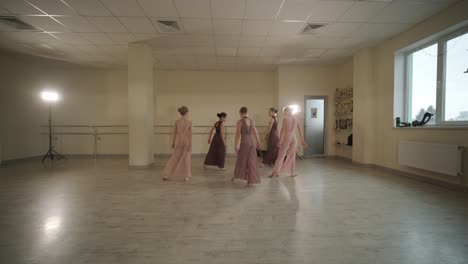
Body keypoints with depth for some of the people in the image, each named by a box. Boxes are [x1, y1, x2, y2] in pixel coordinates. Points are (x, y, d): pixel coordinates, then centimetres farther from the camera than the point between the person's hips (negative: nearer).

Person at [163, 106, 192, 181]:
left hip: (178, 141, 3)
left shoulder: (177, 121, -1)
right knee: (186, 159, 8)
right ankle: (187, 176, 13)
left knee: (174, 158, 10)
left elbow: (174, 132, 3)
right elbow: (190, 134, -9)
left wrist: (173, 143, 12)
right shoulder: (189, 122, -9)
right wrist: (190, 145, -5)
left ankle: (166, 175, 13)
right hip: (186, 142, -2)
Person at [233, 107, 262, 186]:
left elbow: (238, 134, -10)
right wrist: (258, 143, 22)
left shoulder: (240, 122, -8)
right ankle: (251, 180, 9)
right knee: (251, 161, 7)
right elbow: (255, 133, 11)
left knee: (241, 160, 12)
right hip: (252, 142, 4)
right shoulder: (251, 121, 6)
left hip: (244, 142, -4)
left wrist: (235, 145, -3)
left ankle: (236, 176, 29)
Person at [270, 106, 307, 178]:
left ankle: (275, 172, -3)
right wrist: (303, 142, 15)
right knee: (292, 156, 14)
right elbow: (300, 131, 10)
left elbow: (282, 130, -11)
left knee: (280, 156, -1)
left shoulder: (285, 119, -6)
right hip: (293, 139, 4)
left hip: (286, 138, -4)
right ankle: (292, 173, 18)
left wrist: (280, 141, -11)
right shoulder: (295, 120, 9)